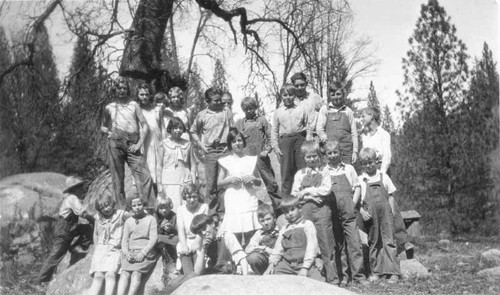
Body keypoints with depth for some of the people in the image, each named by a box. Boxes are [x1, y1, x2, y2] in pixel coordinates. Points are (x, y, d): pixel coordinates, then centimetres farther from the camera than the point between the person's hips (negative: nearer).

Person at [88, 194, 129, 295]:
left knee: (110, 275, -25)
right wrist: (97, 247, 16)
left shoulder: (121, 214, 2)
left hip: (115, 250, -2)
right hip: (101, 249, 2)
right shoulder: (98, 217, 12)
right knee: (98, 276, -17)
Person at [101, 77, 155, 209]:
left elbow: (145, 125, 9)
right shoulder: (109, 108, 16)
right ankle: (121, 209, 6)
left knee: (145, 176, -11)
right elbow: (103, 127, 27)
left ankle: (152, 208, -11)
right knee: (117, 178, 0)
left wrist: (139, 144, -3)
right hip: (116, 143, 1)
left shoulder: (134, 105, 14)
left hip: (132, 145, -1)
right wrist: (109, 132, 3)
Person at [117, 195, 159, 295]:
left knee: (136, 274, -26)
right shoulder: (128, 221, 18)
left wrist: (143, 253, -13)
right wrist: (126, 252, -8)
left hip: (146, 253, -3)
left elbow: (153, 238, -1)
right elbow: (124, 239, 12)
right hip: (130, 252, 3)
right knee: (125, 273, -22)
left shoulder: (151, 219, 8)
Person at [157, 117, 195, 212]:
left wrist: (194, 181, 8)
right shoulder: (164, 143, 4)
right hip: (170, 182, -3)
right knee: (175, 208, -10)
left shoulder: (187, 143, 11)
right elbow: (159, 165, 5)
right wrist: (160, 183, 2)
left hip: (186, 180, 3)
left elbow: (191, 164, 14)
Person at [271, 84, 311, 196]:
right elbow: (274, 131, 10)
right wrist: (276, 147, 2)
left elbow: (307, 128, 11)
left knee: (303, 169, -2)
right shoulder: (278, 112, 10)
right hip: (285, 140, 0)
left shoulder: (301, 110, 10)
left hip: (300, 139, 0)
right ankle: (285, 196, 11)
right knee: (286, 171, 3)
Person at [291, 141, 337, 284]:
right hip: (305, 208, 2)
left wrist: (308, 191, -5)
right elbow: (294, 194, 5)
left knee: (326, 245, -3)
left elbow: (326, 189, -6)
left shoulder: (324, 171, 9)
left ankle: (332, 278, 2)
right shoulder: (300, 174, 13)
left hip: (322, 208, -2)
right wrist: (310, 197, -7)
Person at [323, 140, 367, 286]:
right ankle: (344, 275, 12)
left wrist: (353, 204, -2)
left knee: (354, 242, -7)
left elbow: (357, 188, 10)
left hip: (348, 211, -1)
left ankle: (358, 275, -3)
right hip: (332, 213, 1)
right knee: (338, 245, 5)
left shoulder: (349, 169, 12)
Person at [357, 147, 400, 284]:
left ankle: (393, 272, -1)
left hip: (385, 214, 0)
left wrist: (392, 212, 3)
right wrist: (362, 211, -11)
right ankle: (375, 271, 18)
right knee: (373, 243, 9)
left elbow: (390, 196, 9)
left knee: (388, 241, -3)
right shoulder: (360, 180, 3)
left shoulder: (383, 177, 6)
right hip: (369, 216, 0)